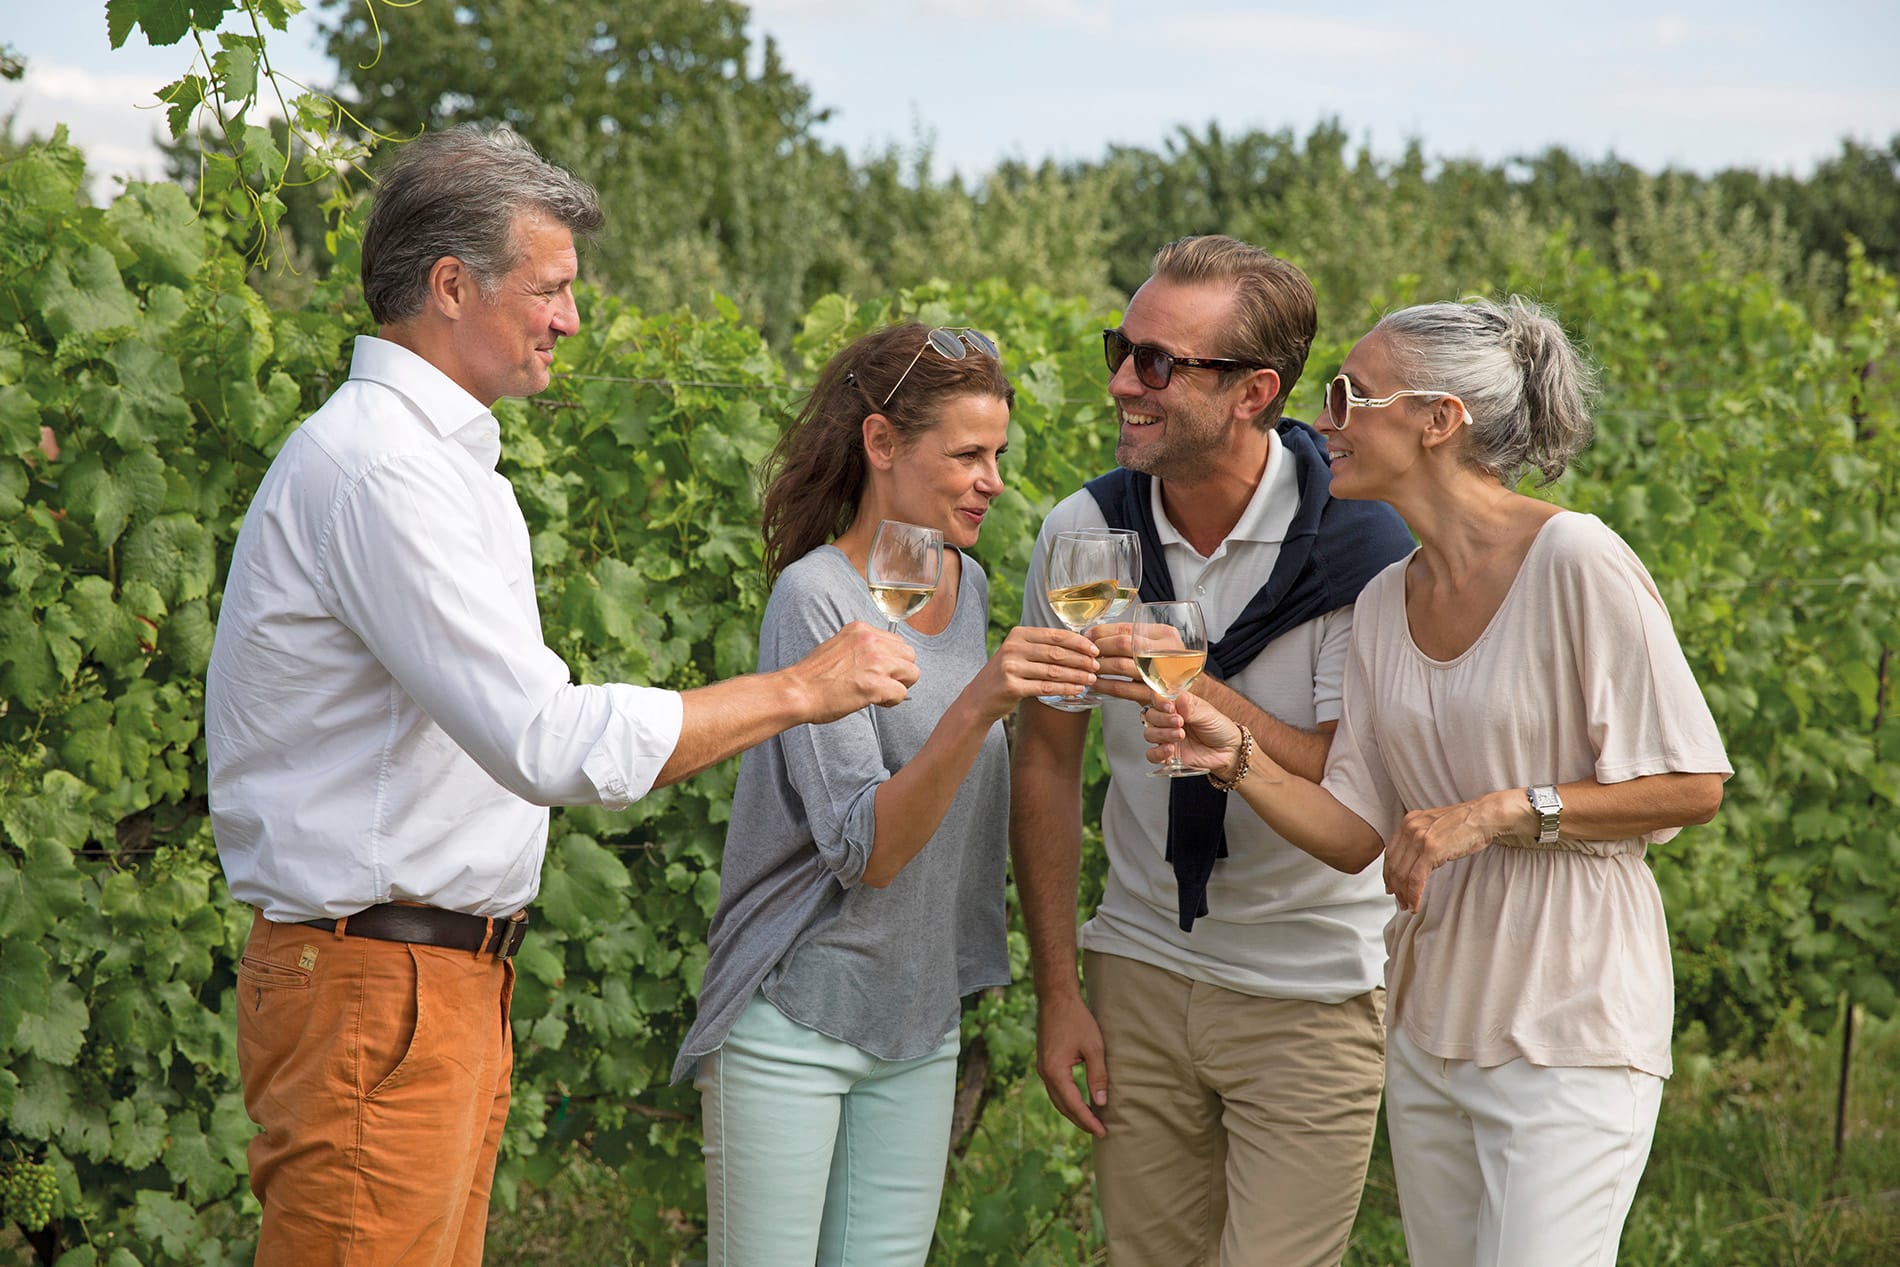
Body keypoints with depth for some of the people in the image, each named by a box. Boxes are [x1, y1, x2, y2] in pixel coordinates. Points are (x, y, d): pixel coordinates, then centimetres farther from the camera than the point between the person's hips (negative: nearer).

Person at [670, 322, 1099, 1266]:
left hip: (921, 1026, 7)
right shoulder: (817, 599, -15)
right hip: (794, 1019, -6)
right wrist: (978, 704, -33)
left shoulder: (968, 585, 7)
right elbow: (865, 852, -23)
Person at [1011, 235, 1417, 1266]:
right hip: (1141, 970, 4)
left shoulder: (1359, 544, -16)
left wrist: (1194, 690, -31)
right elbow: (1047, 764, 5)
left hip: (1311, 991, -4)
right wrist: (1057, 989, 4)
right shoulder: (1083, 533, -4)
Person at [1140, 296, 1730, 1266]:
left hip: (1568, 1034, -7)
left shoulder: (1576, 561, -14)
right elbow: (1355, 834, 5)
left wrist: (1497, 813, -18)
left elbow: (1692, 785, -11)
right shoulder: (1384, 602, 7)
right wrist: (1236, 757, -11)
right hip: (1430, 1029, 7)